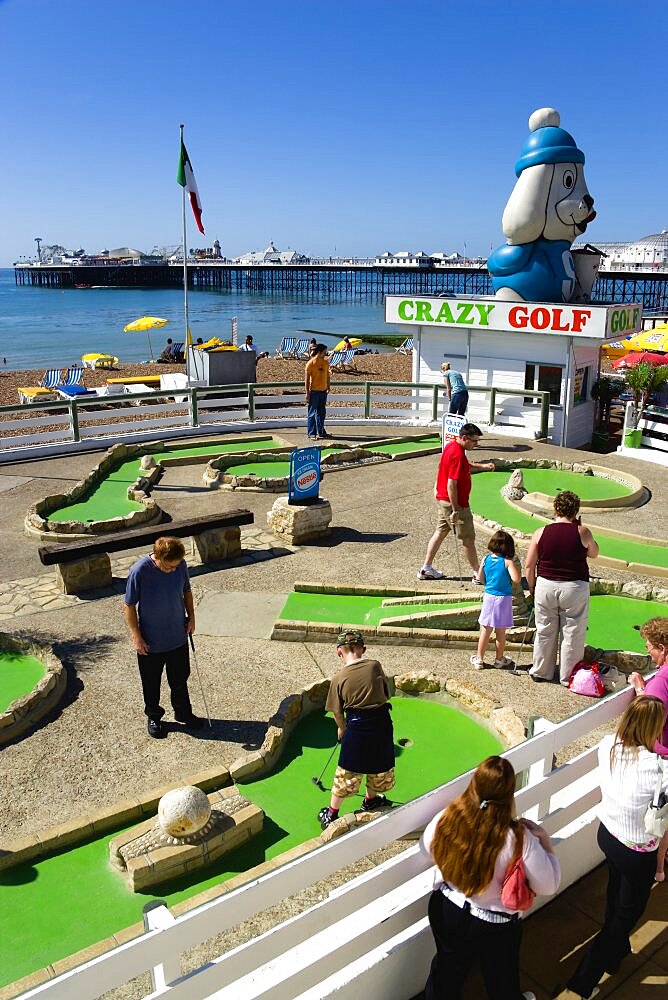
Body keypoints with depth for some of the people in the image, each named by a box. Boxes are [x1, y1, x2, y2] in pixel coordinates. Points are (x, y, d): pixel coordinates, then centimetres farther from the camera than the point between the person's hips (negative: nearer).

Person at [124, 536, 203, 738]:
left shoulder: (180, 565, -13)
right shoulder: (139, 571, -26)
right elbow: (129, 606, -15)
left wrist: (191, 616, 3)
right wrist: (136, 637, -15)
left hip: (178, 637, 4)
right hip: (150, 642, -4)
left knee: (180, 679, 21)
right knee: (151, 683, 16)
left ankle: (183, 713, 42)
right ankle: (154, 717, 39)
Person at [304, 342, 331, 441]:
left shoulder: (326, 363, 7)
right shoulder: (310, 363, -11)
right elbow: (306, 379, -11)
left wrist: (328, 388, 13)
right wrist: (307, 393, -14)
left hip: (323, 391, 6)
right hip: (314, 391, -6)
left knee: (322, 413, 12)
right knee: (312, 414, -1)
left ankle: (321, 432, 22)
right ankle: (311, 434, 5)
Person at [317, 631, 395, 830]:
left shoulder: (338, 679, -9)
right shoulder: (375, 666, -6)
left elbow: (337, 712, -1)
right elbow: (386, 693, 4)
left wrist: (342, 728, 18)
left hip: (357, 726, -2)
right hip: (382, 723, 2)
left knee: (347, 772, 13)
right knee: (378, 763, 25)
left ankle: (331, 814, 27)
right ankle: (370, 799, 47)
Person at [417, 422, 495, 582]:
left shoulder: (451, 446, 6)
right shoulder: (457, 455, -25)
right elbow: (451, 485, -27)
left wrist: (482, 466, 19)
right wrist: (455, 510, -24)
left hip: (443, 499, 10)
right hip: (454, 503, -10)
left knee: (440, 532, 17)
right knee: (468, 539, 2)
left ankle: (426, 569, 22)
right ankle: (478, 574, 13)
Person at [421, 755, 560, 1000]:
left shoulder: (446, 819, -24)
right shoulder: (518, 839, -33)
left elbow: (427, 848, -2)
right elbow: (548, 886, -17)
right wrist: (545, 841, -6)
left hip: (447, 912, 2)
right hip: (495, 926, -2)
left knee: (447, 967, 30)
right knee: (501, 979, 29)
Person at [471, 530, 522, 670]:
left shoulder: (486, 559, -1)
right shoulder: (508, 561, -14)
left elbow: (480, 578, 8)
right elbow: (516, 579, -23)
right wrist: (514, 565, -7)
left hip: (488, 596, 3)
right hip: (503, 598, -3)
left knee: (485, 631, 13)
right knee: (500, 632, 11)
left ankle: (479, 659, 20)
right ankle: (499, 659, 26)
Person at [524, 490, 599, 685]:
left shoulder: (540, 533, -5)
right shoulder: (582, 532, -8)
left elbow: (529, 566, -1)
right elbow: (594, 553, 12)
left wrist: (532, 587, 14)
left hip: (545, 586, 2)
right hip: (574, 589, -2)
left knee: (545, 632, 15)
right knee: (573, 634, 12)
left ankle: (541, 672, 29)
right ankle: (568, 676, 21)